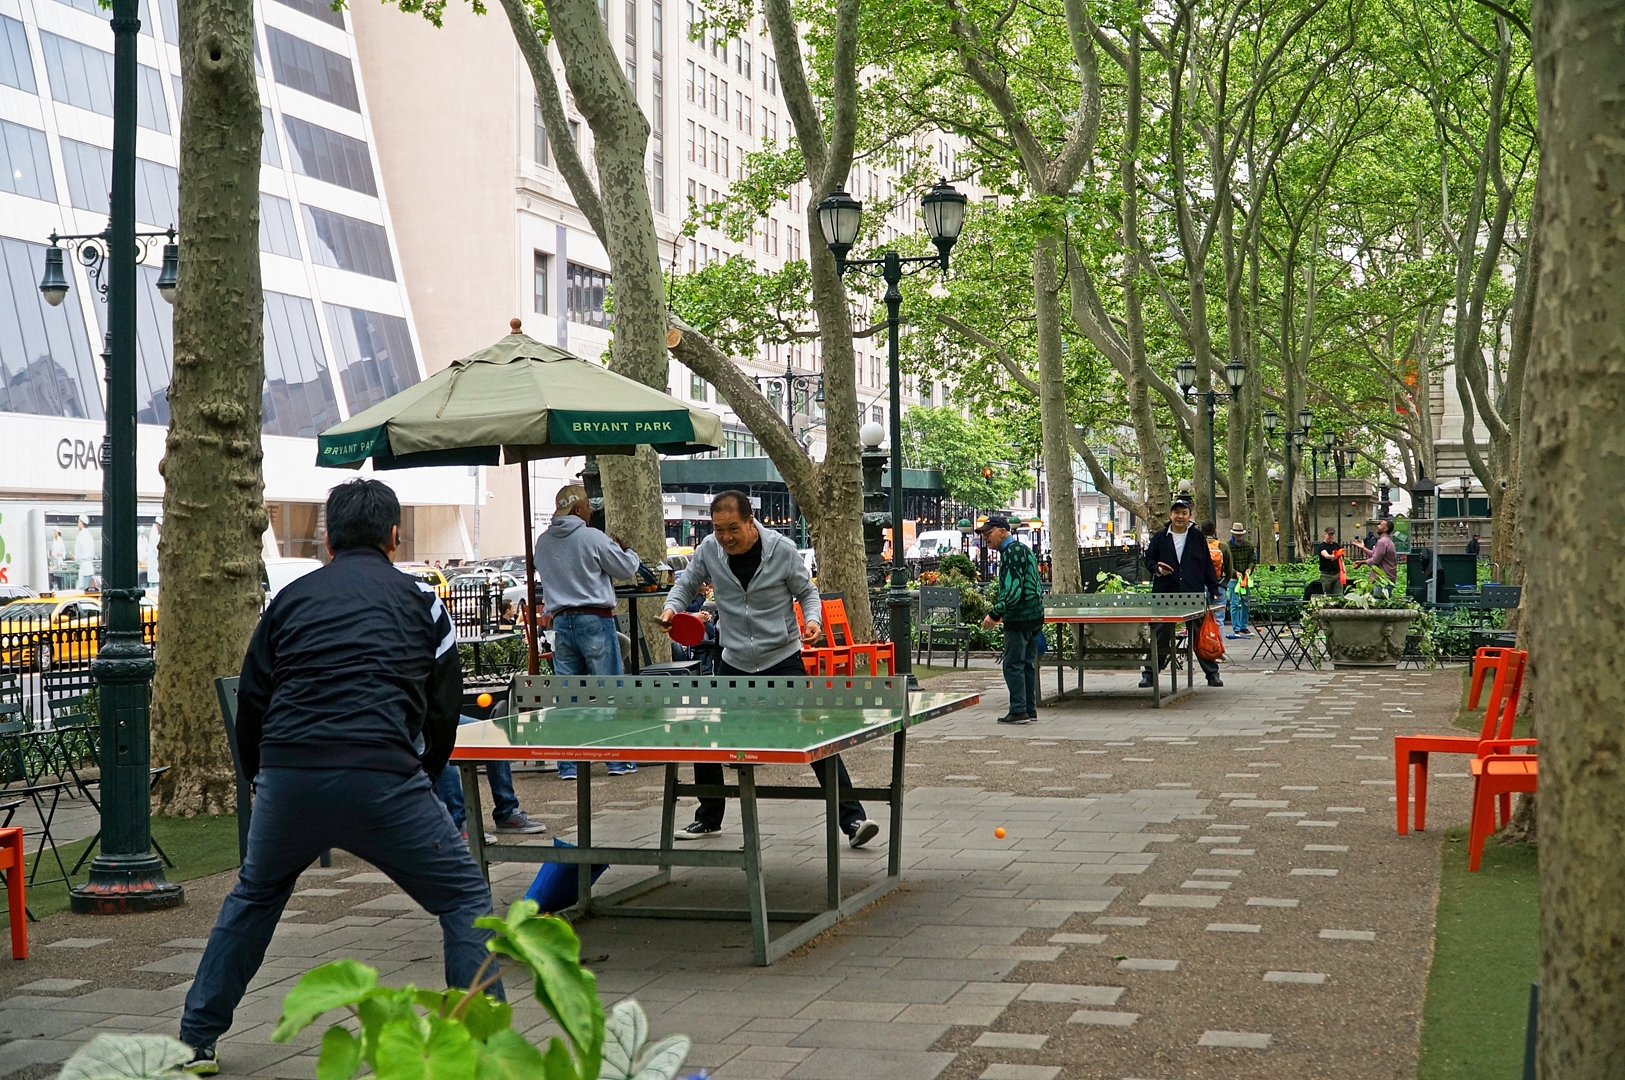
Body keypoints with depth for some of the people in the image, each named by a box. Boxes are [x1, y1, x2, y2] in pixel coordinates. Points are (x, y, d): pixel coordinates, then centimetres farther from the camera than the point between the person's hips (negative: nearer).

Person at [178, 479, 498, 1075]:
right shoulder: (421, 601, 14)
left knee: (254, 897, 30)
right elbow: (441, 715, 13)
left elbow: (251, 703, 20)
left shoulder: (291, 597, 20)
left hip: (287, 778, 3)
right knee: (465, 898, 11)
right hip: (382, 775, -3)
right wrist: (416, 786, 27)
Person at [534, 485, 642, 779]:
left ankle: (568, 765, 8)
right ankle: (619, 760, 4)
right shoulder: (592, 538, -10)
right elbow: (626, 569, -1)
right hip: (594, 620, -5)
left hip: (561, 621, 5)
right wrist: (628, 551, 19)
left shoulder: (543, 543, 7)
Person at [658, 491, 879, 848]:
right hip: (734, 664, 4)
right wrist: (673, 606, -12)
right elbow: (686, 583, 9)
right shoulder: (709, 550, -7)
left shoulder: (782, 549, -13)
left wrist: (813, 620, -20)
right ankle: (709, 819, 28)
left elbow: (807, 591, 0)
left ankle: (852, 819, -8)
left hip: (783, 660, -4)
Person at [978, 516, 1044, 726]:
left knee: (1013, 665, -6)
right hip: (1034, 616, 10)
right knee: (1027, 664, 13)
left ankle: (1018, 710, -6)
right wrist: (998, 612, 20)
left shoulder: (1012, 552, -15)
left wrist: (995, 614, -21)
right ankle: (1030, 709, 17)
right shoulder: (1023, 549, 18)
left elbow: (1013, 590, -24)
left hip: (1019, 619, -10)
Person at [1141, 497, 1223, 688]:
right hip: (1165, 595, 0)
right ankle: (1149, 674, 14)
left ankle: (1212, 674, 13)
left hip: (1194, 595, 0)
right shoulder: (1160, 537, 5)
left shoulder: (1197, 536, 5)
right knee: (1160, 637, 6)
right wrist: (1157, 569, -10)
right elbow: (1149, 560, 12)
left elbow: (1207, 565, 8)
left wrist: (1213, 589, 3)